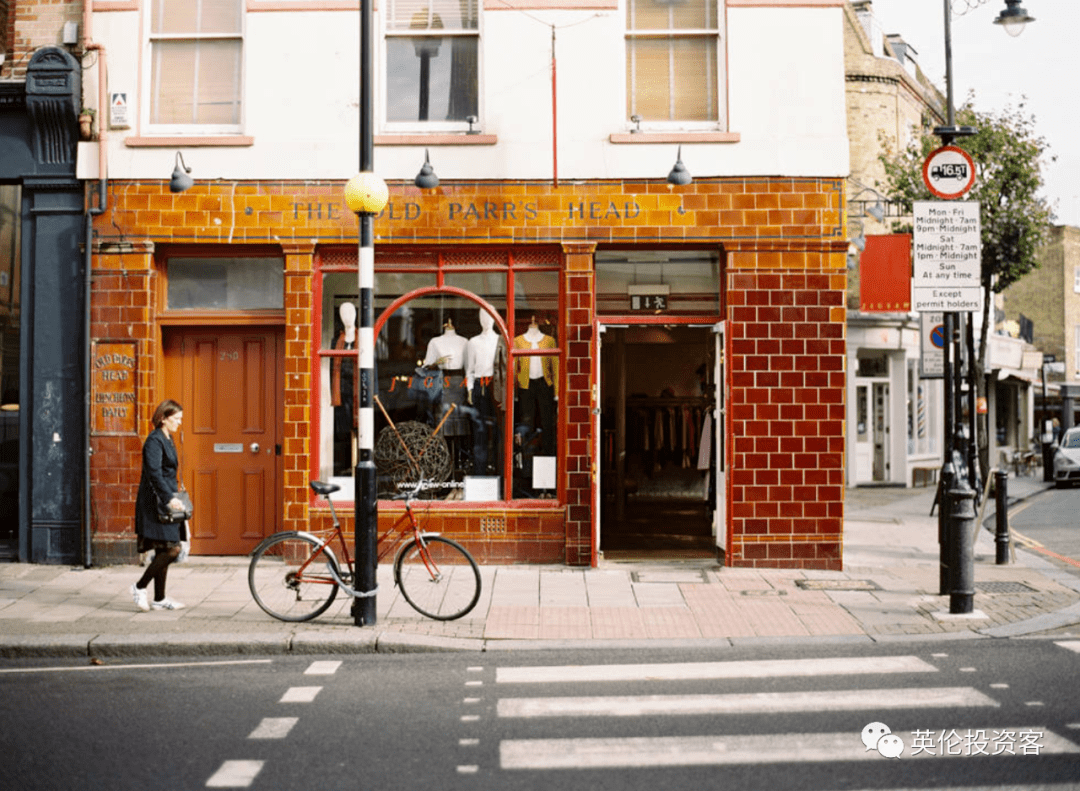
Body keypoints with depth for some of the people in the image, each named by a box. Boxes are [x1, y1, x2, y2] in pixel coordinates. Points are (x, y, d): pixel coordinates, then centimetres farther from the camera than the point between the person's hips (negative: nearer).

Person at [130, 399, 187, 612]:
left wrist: (175, 493, 21)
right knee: (172, 549, -12)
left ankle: (159, 599, 16)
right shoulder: (154, 441, -14)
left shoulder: (167, 439, 16)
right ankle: (140, 587, 0)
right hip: (156, 502, -10)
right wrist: (169, 498, -26)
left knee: (163, 551, 10)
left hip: (166, 501, 10)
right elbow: (154, 473, -23)